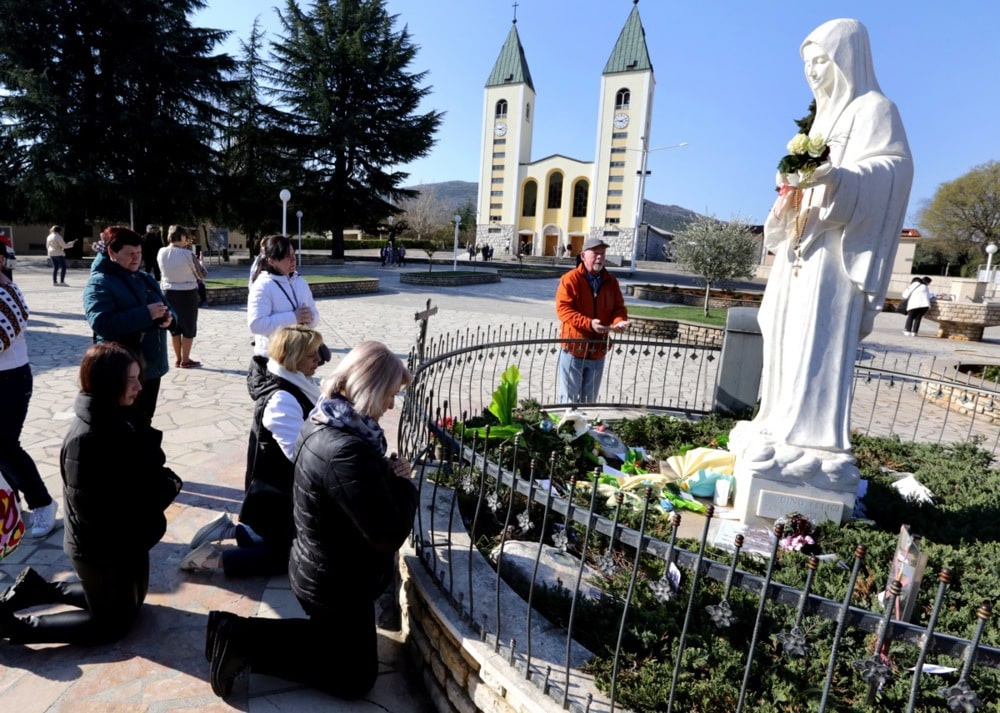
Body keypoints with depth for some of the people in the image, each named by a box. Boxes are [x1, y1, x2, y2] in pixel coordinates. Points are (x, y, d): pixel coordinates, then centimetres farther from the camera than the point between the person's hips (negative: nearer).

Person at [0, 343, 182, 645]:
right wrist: (167, 486, -21)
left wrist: (165, 483, -18)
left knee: (131, 601, 28)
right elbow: (95, 510, -29)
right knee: (112, 624, 13)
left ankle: (39, 588, 32)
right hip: (102, 549, -8)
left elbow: (149, 464, 3)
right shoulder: (85, 440, -30)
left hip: (126, 538, 8)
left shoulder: (118, 419, -4)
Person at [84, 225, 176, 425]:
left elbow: (167, 308, 15)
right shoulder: (99, 283, -10)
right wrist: (146, 314, -28)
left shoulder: (146, 278, 14)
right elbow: (101, 323, -23)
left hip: (152, 367, 7)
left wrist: (168, 317, -9)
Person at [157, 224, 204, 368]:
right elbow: (201, 274, -6)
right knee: (189, 327, 7)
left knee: (174, 326, 17)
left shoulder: (161, 252, -4)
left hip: (168, 292, 5)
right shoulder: (187, 254, -17)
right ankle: (185, 360, 12)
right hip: (187, 293, -5)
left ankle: (177, 359, 24)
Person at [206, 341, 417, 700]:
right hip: (337, 584, -9)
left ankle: (236, 631, 19)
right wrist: (403, 483, -15)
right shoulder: (346, 451, -35)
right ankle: (245, 641, 6)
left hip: (317, 570, 9)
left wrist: (387, 474, -9)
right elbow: (389, 534, -31)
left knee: (332, 635, 31)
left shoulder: (321, 422, -4)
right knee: (356, 678, 14)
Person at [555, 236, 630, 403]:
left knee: (589, 400, 16)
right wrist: (589, 323, -29)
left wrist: (619, 321, -17)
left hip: (598, 351, 5)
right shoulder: (570, 279, -8)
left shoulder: (611, 281, 9)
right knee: (569, 399, 1)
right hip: (573, 349, -5)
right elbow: (563, 309, -16)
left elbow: (619, 307, 8)